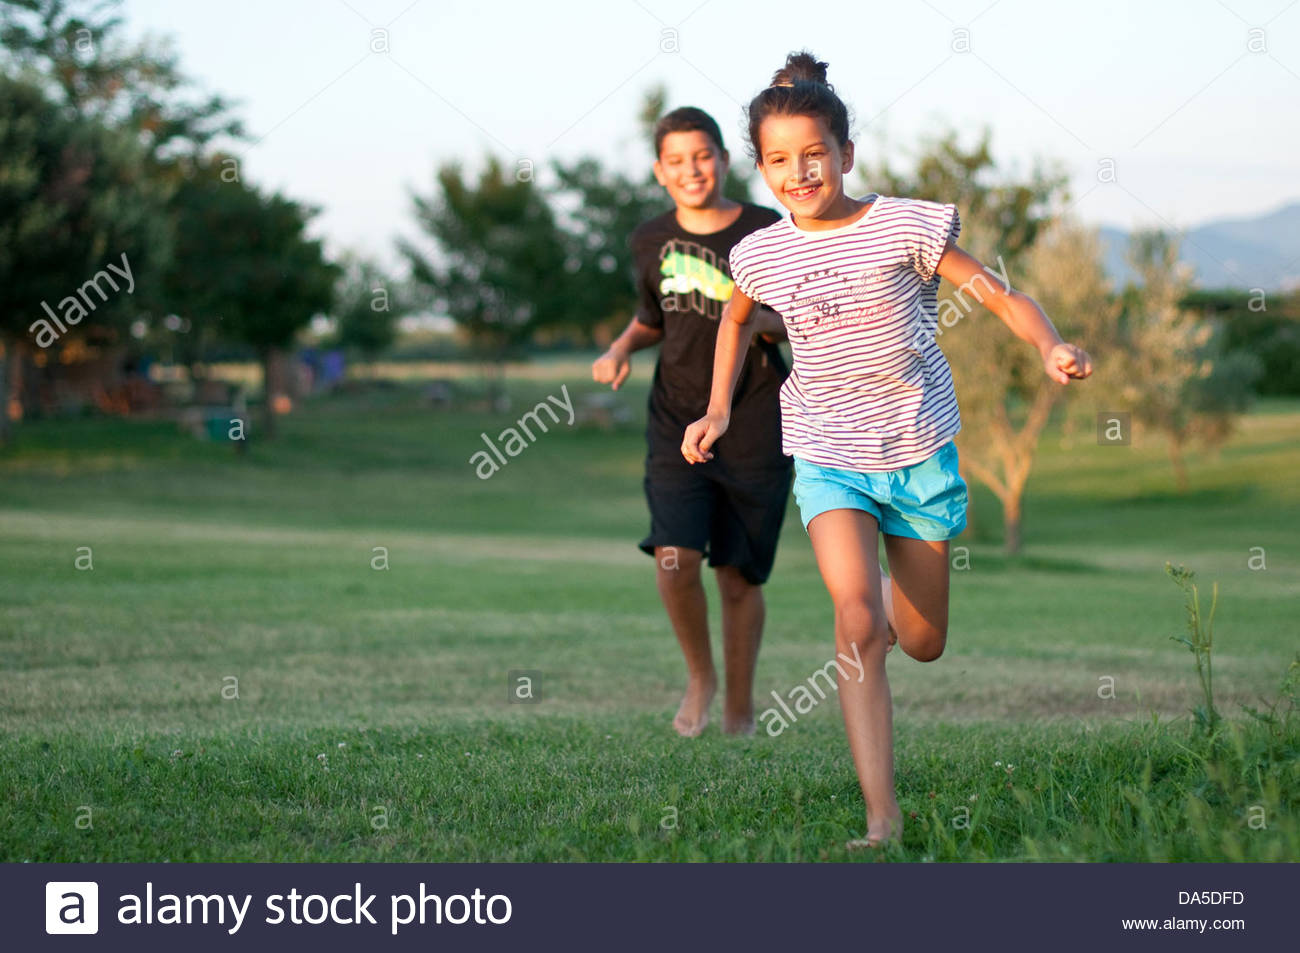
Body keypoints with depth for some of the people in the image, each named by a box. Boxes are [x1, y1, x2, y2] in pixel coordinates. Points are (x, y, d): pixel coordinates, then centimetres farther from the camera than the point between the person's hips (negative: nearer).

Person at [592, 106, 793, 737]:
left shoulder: (766, 233, -6)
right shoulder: (652, 241, 5)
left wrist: (762, 321, -21)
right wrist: (621, 348, 0)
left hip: (755, 427, -2)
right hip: (677, 421, 2)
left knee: (739, 575, 4)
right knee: (675, 557, -17)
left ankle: (739, 705, 24)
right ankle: (699, 673, 10)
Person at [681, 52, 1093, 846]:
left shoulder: (905, 227, -11)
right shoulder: (762, 254, -2)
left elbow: (1000, 295, -10)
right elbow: (738, 317, 22)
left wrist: (1052, 347, -28)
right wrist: (719, 409, 16)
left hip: (919, 451, 0)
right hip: (828, 458, 0)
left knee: (923, 645, 11)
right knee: (858, 623, -22)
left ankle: (894, 582, 50)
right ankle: (883, 818, -22)